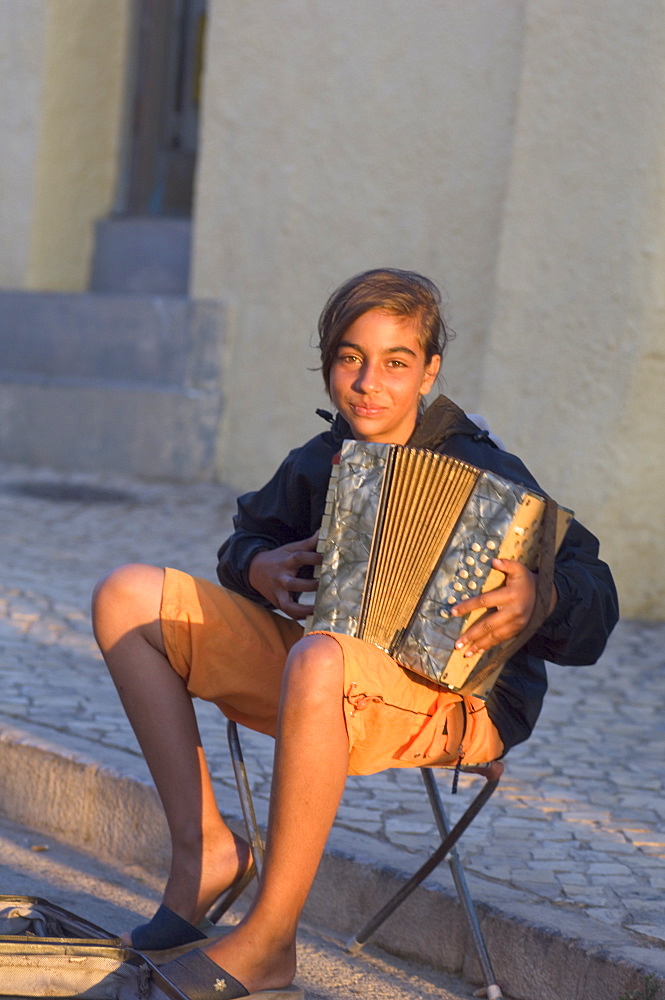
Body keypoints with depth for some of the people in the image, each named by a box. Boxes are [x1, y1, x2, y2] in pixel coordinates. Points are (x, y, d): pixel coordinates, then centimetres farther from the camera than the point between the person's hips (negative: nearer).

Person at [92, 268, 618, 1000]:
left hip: (455, 702, -7)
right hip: (330, 659, 7)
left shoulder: (480, 473, -12)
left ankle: (268, 940, -30)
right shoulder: (318, 463, 6)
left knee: (318, 662, -43)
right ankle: (204, 849, -7)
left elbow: (592, 595, -15)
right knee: (126, 597, -1)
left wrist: (539, 602, -38)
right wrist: (258, 566, -1)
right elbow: (250, 534, 24)